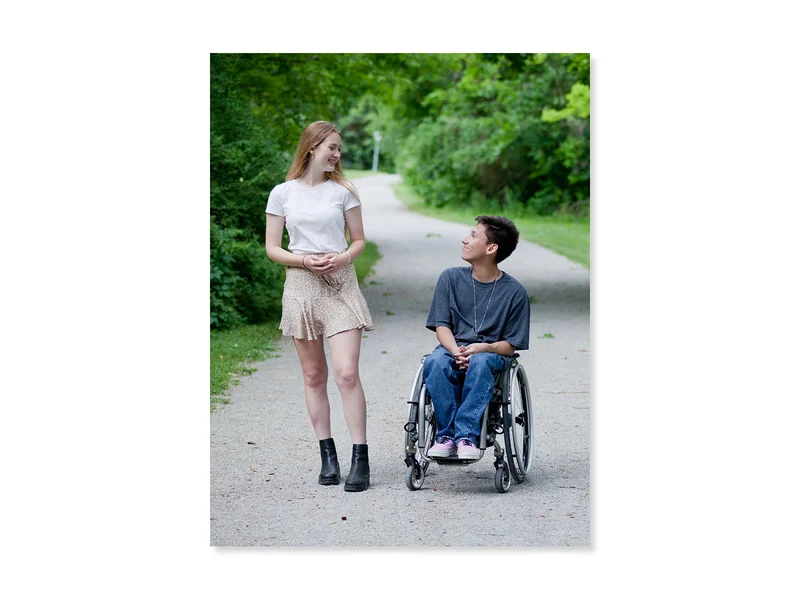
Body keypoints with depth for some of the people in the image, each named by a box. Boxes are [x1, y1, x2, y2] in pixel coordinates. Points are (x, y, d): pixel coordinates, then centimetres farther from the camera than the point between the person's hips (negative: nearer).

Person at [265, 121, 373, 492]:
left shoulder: (342, 191, 5)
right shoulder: (283, 194, 3)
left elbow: (359, 240, 11)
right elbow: (272, 248, 4)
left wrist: (343, 258, -10)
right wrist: (305, 260, -13)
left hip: (340, 284, -1)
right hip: (301, 285, 1)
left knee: (346, 373, -11)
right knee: (313, 375, 6)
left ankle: (360, 459, -9)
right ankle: (327, 455, 14)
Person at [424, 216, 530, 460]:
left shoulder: (514, 291, -1)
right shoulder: (451, 278, 6)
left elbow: (510, 345, 0)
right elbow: (441, 325, 3)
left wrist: (483, 348, -22)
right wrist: (457, 352, -18)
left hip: (492, 354, -2)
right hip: (452, 348, 2)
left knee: (480, 362, -38)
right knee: (435, 362, -34)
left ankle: (466, 435, -37)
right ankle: (446, 435, -29)